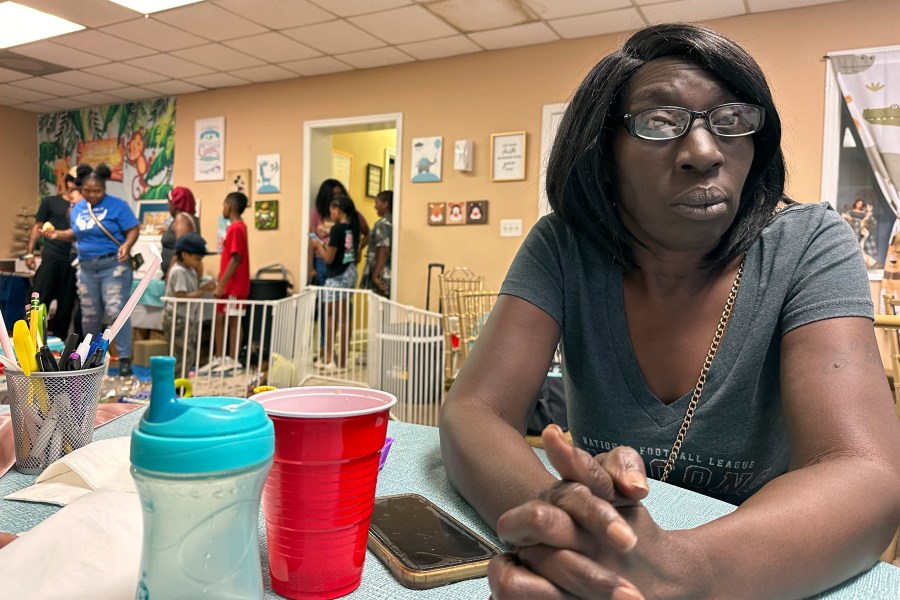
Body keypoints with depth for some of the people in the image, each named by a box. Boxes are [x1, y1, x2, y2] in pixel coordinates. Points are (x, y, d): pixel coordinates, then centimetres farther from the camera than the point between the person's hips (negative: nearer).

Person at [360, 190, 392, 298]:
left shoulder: (383, 224, -11)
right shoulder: (394, 222, 14)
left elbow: (384, 251, -20)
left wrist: (375, 276, -21)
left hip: (382, 278, -9)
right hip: (389, 277, 9)